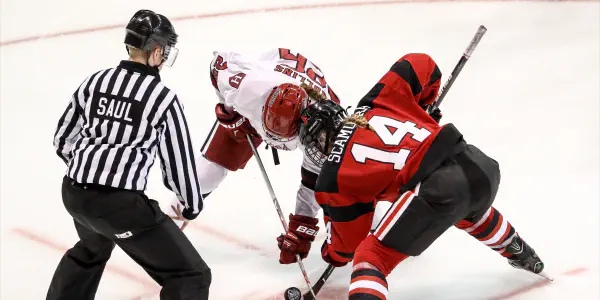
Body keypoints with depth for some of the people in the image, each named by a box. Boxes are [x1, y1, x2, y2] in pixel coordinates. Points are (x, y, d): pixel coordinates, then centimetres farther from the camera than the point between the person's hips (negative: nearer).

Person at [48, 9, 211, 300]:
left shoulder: (95, 81, 9)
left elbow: (63, 139, 16)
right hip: (121, 203, -7)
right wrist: (191, 206, 16)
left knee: (92, 249, 41)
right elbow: (178, 157, -1)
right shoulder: (163, 98, -7)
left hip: (74, 192, 8)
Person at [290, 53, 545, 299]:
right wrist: (422, 108, 39)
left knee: (370, 258, 3)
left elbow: (349, 242, 14)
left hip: (436, 188, -7)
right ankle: (521, 254, 67)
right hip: (480, 165, 8)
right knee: (472, 212, 44)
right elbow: (421, 64, 21)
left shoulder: (333, 179, 8)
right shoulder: (378, 101, 19)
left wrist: (331, 254, 38)